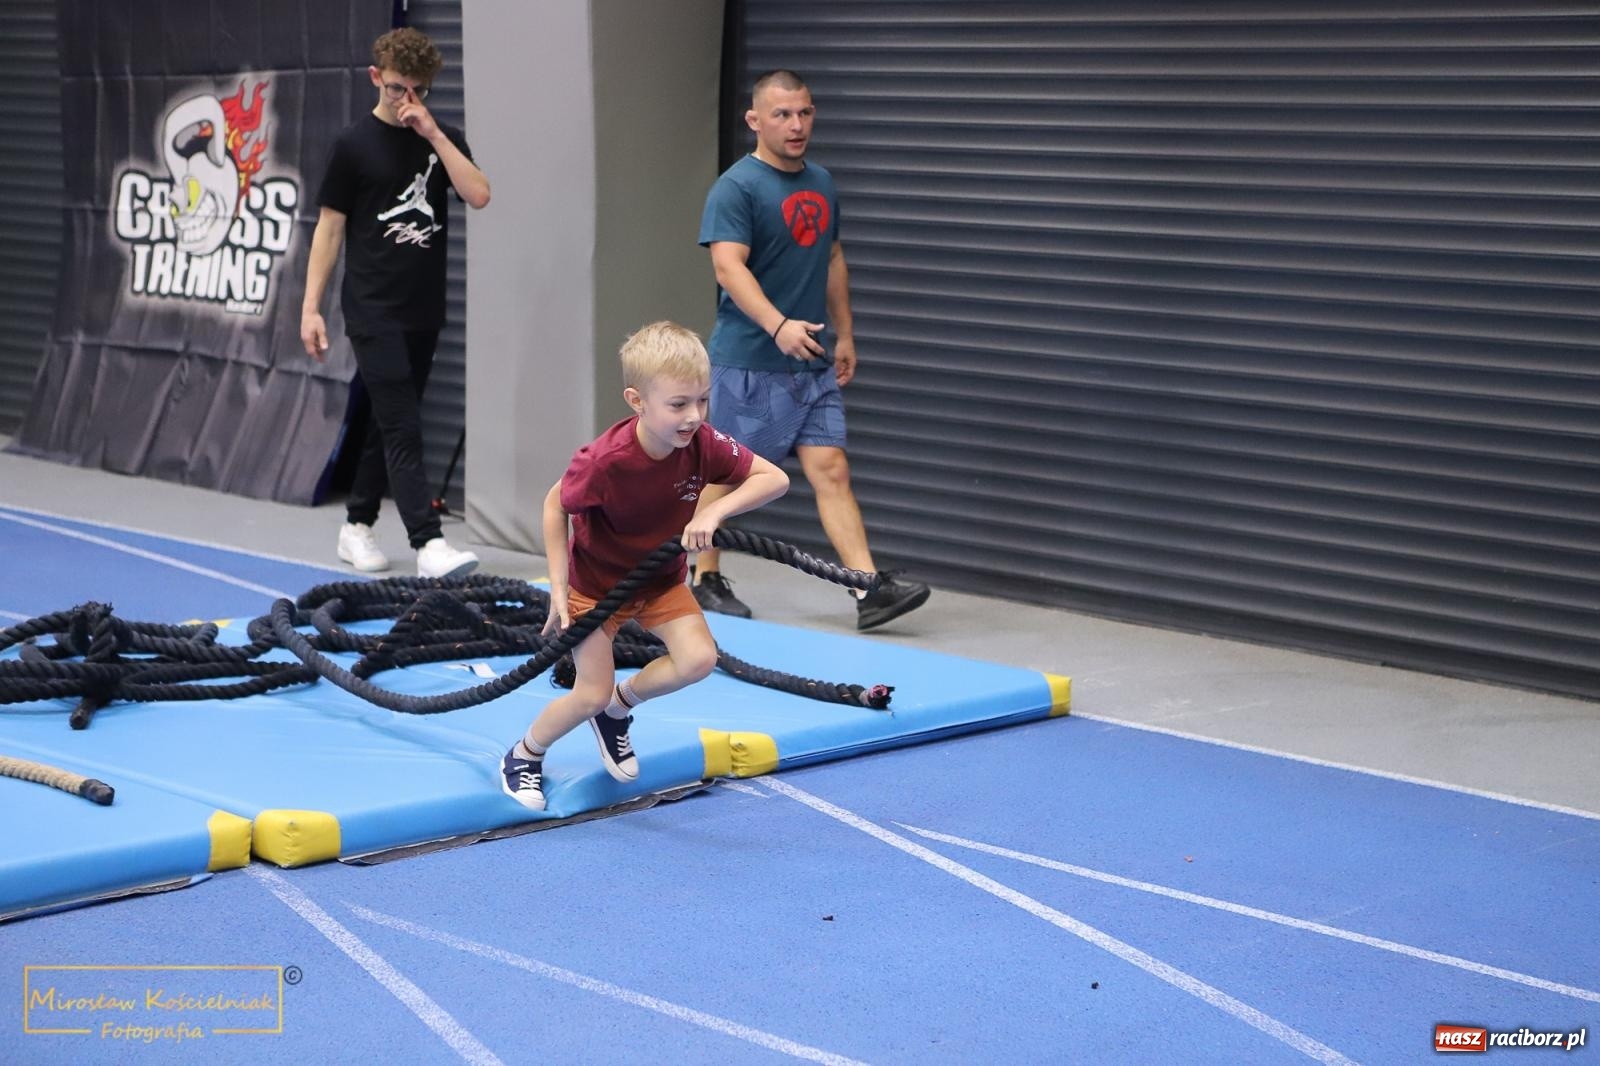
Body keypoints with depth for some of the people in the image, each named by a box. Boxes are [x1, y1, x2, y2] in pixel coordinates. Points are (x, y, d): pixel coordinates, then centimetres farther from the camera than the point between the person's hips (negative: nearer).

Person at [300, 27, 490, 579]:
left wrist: (432, 133, -14)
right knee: (403, 427, -12)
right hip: (374, 310, -5)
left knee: (388, 423, 13)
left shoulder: (442, 138, 8)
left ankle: (357, 526, 27)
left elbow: (478, 194, -9)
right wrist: (311, 307, -5)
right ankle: (428, 544, -18)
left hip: (424, 310, 5)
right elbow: (329, 227, 0)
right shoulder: (355, 144, -2)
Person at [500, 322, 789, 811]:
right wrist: (559, 588, -17)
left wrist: (713, 511, -32)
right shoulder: (604, 461, -35)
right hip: (595, 581, -4)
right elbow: (555, 506, -17)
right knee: (592, 695, -5)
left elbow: (775, 478, -18)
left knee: (698, 659, -14)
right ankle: (522, 757, 25)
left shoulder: (704, 444, -25)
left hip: (661, 576, 4)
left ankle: (619, 707, 15)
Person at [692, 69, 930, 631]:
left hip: (812, 362, 6)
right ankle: (706, 580, 21)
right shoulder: (736, 187, -11)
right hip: (747, 363, -6)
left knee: (830, 471, -2)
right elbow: (728, 267, -21)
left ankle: (871, 591, -9)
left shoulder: (822, 184, 13)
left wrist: (844, 335, 20)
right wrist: (779, 325, -34)